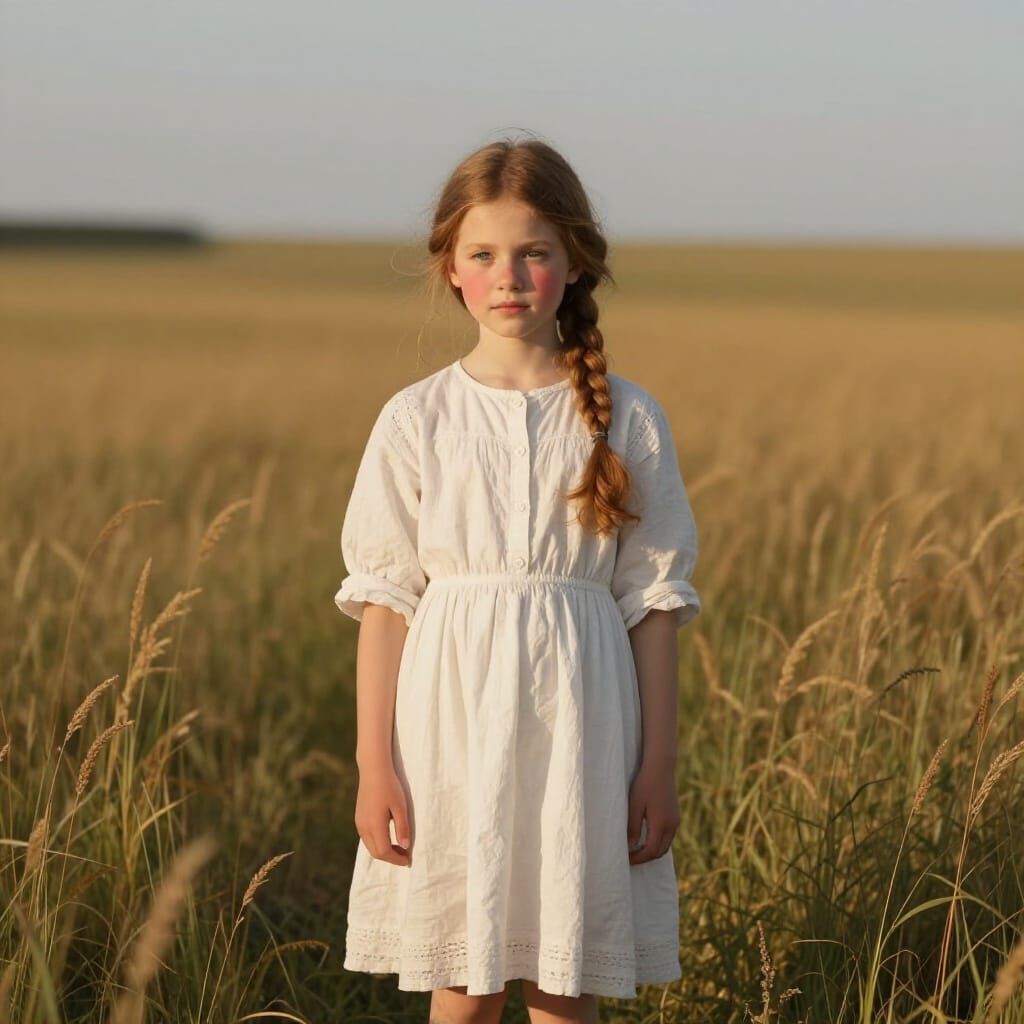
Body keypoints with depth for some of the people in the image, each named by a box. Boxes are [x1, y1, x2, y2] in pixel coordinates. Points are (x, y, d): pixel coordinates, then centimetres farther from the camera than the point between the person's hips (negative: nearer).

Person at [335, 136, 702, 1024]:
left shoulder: (628, 420, 1)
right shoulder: (416, 419, 1)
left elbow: (654, 601, 3)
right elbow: (383, 598, 2)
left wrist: (660, 766, 1)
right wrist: (374, 766, -2)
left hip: (576, 728, 0)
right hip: (453, 726, 0)